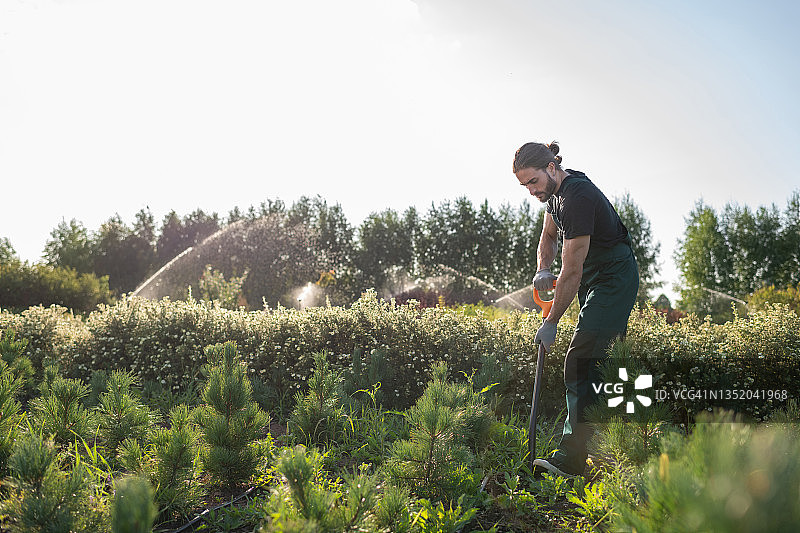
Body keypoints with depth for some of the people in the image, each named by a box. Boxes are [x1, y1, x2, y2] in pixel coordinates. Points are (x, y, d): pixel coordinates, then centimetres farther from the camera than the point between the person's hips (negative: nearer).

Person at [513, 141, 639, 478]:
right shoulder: (555, 191, 5)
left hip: (614, 279, -10)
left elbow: (572, 271, -24)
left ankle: (571, 457, -19)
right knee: (596, 361, 10)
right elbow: (549, 236, 21)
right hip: (595, 279, 10)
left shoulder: (577, 198, -26)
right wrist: (542, 270, -1)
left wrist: (551, 322, -17)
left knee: (580, 361, -18)